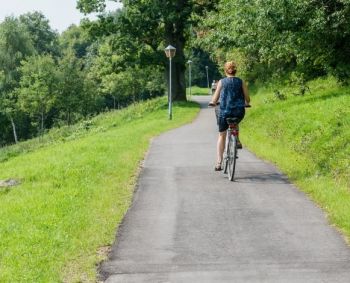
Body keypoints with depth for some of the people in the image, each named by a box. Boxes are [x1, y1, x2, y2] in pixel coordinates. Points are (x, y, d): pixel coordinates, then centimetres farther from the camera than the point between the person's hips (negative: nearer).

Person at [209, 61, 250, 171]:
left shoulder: (221, 82, 2)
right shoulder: (241, 82, 4)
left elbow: (214, 100, 2)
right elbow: (247, 99, 6)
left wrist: (212, 102, 25)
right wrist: (245, 104, 29)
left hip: (224, 111, -1)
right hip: (239, 112, 1)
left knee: (221, 136, 12)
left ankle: (219, 163, 6)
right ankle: (237, 141, 20)